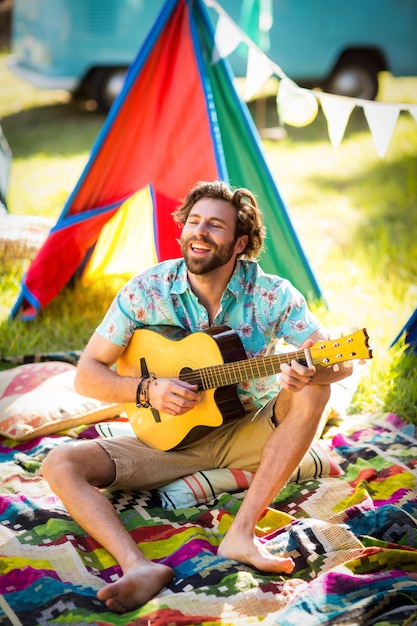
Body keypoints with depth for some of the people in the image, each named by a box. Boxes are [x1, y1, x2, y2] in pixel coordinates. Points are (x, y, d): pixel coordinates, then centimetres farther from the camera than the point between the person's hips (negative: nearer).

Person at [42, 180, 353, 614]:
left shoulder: (272, 295, -11)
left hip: (245, 436, 0)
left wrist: (314, 372, -40)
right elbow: (86, 375, -6)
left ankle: (242, 533, -30)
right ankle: (139, 567, -40)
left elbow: (341, 362, -15)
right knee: (61, 465, -19)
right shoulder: (146, 290, -9)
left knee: (312, 390, -28)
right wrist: (147, 390, -24)